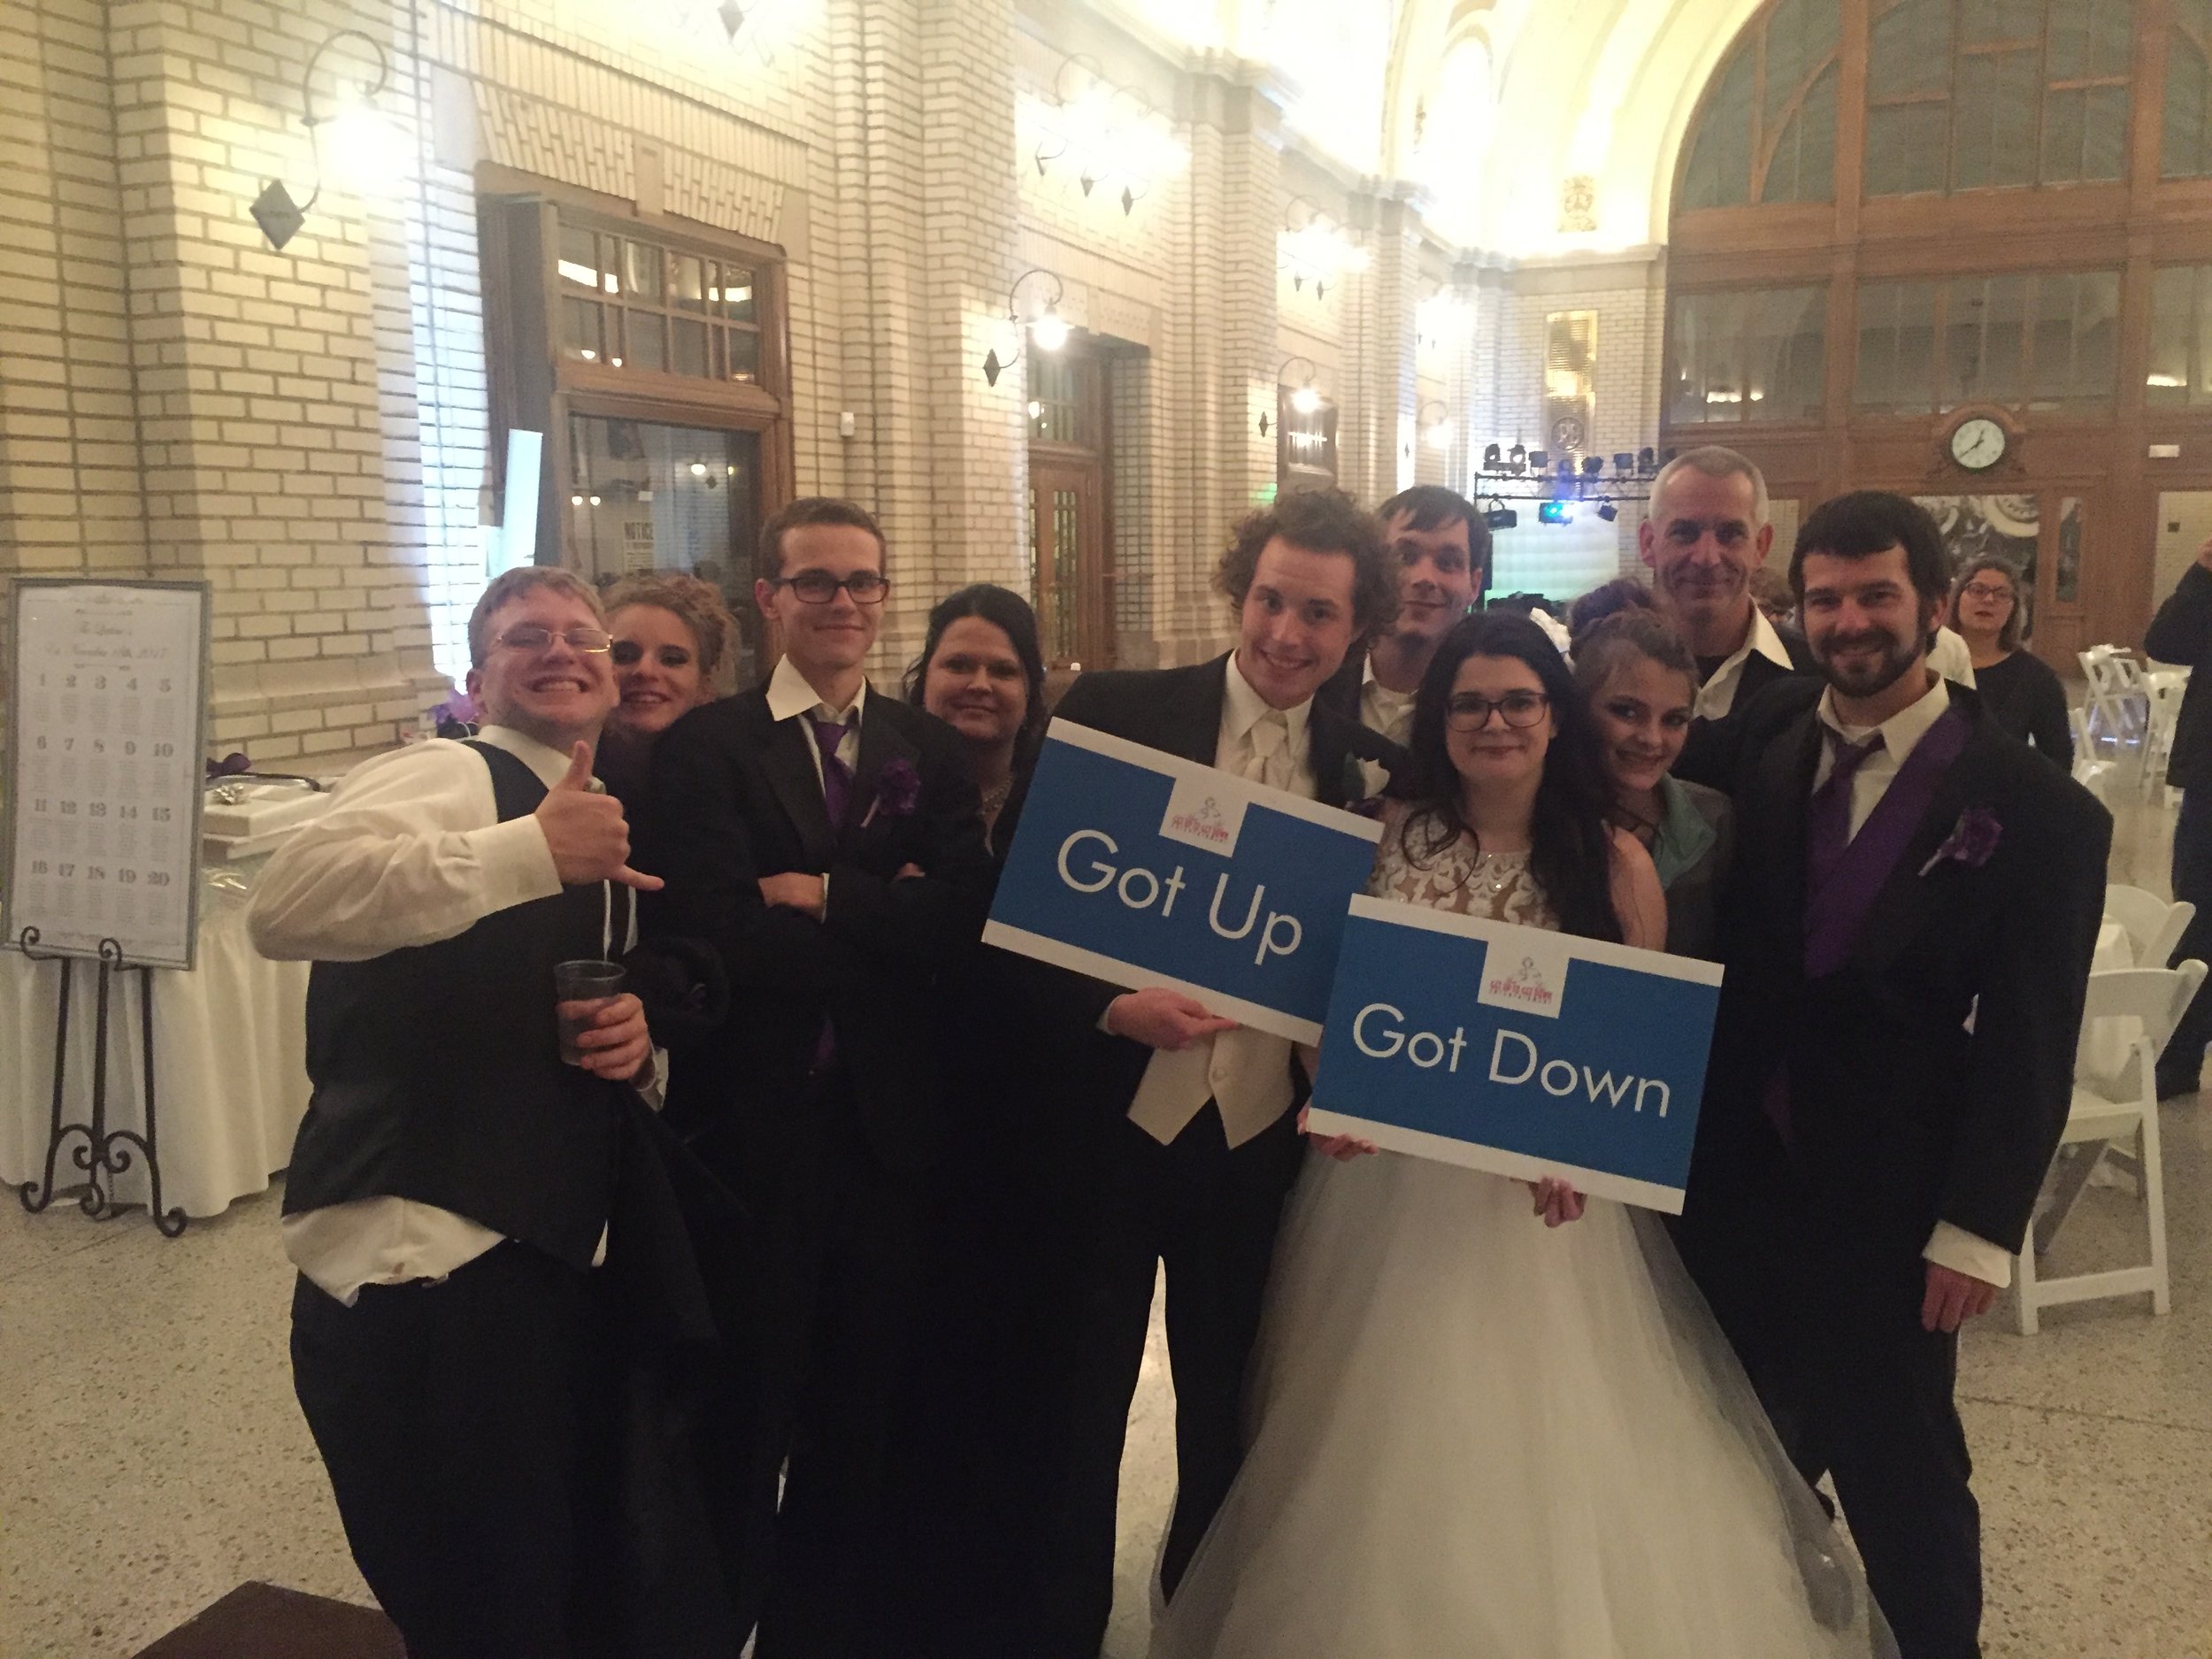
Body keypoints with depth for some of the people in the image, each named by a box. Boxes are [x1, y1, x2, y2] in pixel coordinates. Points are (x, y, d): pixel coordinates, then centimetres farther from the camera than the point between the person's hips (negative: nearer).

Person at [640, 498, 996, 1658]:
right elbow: (713, 932, -20)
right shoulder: (704, 748, -6)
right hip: (752, 1122, -3)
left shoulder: (930, 752, 4)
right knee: (744, 1407, 15)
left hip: (889, 1125, 3)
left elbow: (962, 921, -10)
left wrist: (823, 898, -17)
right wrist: (885, 921, -13)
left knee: (864, 1410, 19)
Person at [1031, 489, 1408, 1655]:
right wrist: (1112, 1005, -22)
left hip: (1267, 1143, 3)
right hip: (1105, 1120, -2)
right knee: (1077, 1411, 13)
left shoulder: (1375, 770, 0)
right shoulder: (1111, 714, -8)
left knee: (1229, 1420, 20)